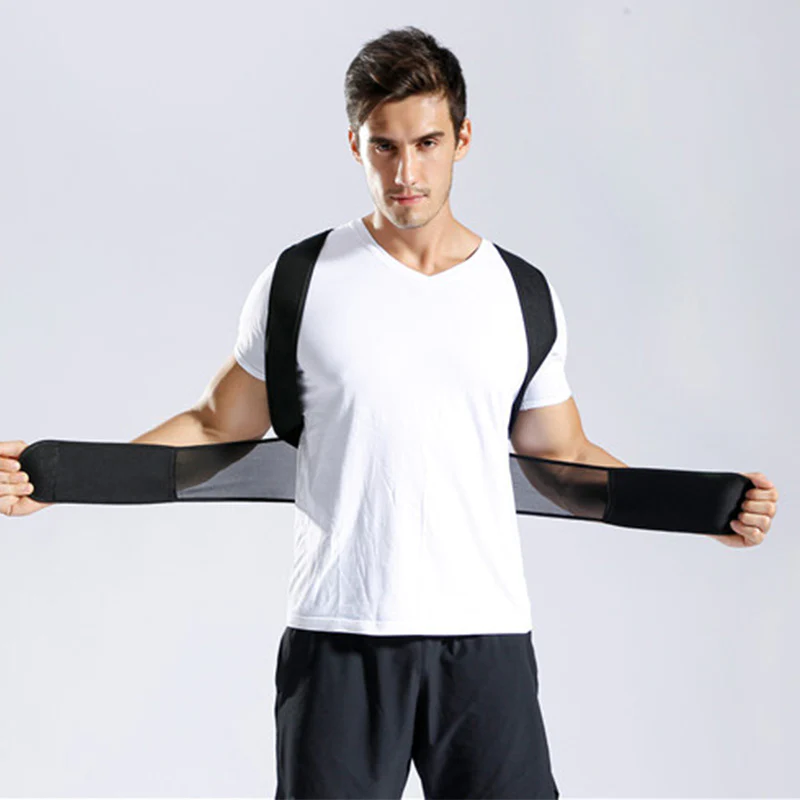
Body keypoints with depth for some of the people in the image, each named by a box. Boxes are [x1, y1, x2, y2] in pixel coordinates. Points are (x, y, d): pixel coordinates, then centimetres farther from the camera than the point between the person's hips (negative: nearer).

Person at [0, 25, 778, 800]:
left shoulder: (523, 297, 7)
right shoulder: (302, 282, 2)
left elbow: (562, 458, 15)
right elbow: (218, 428, 8)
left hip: (486, 641, 2)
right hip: (338, 643, -1)